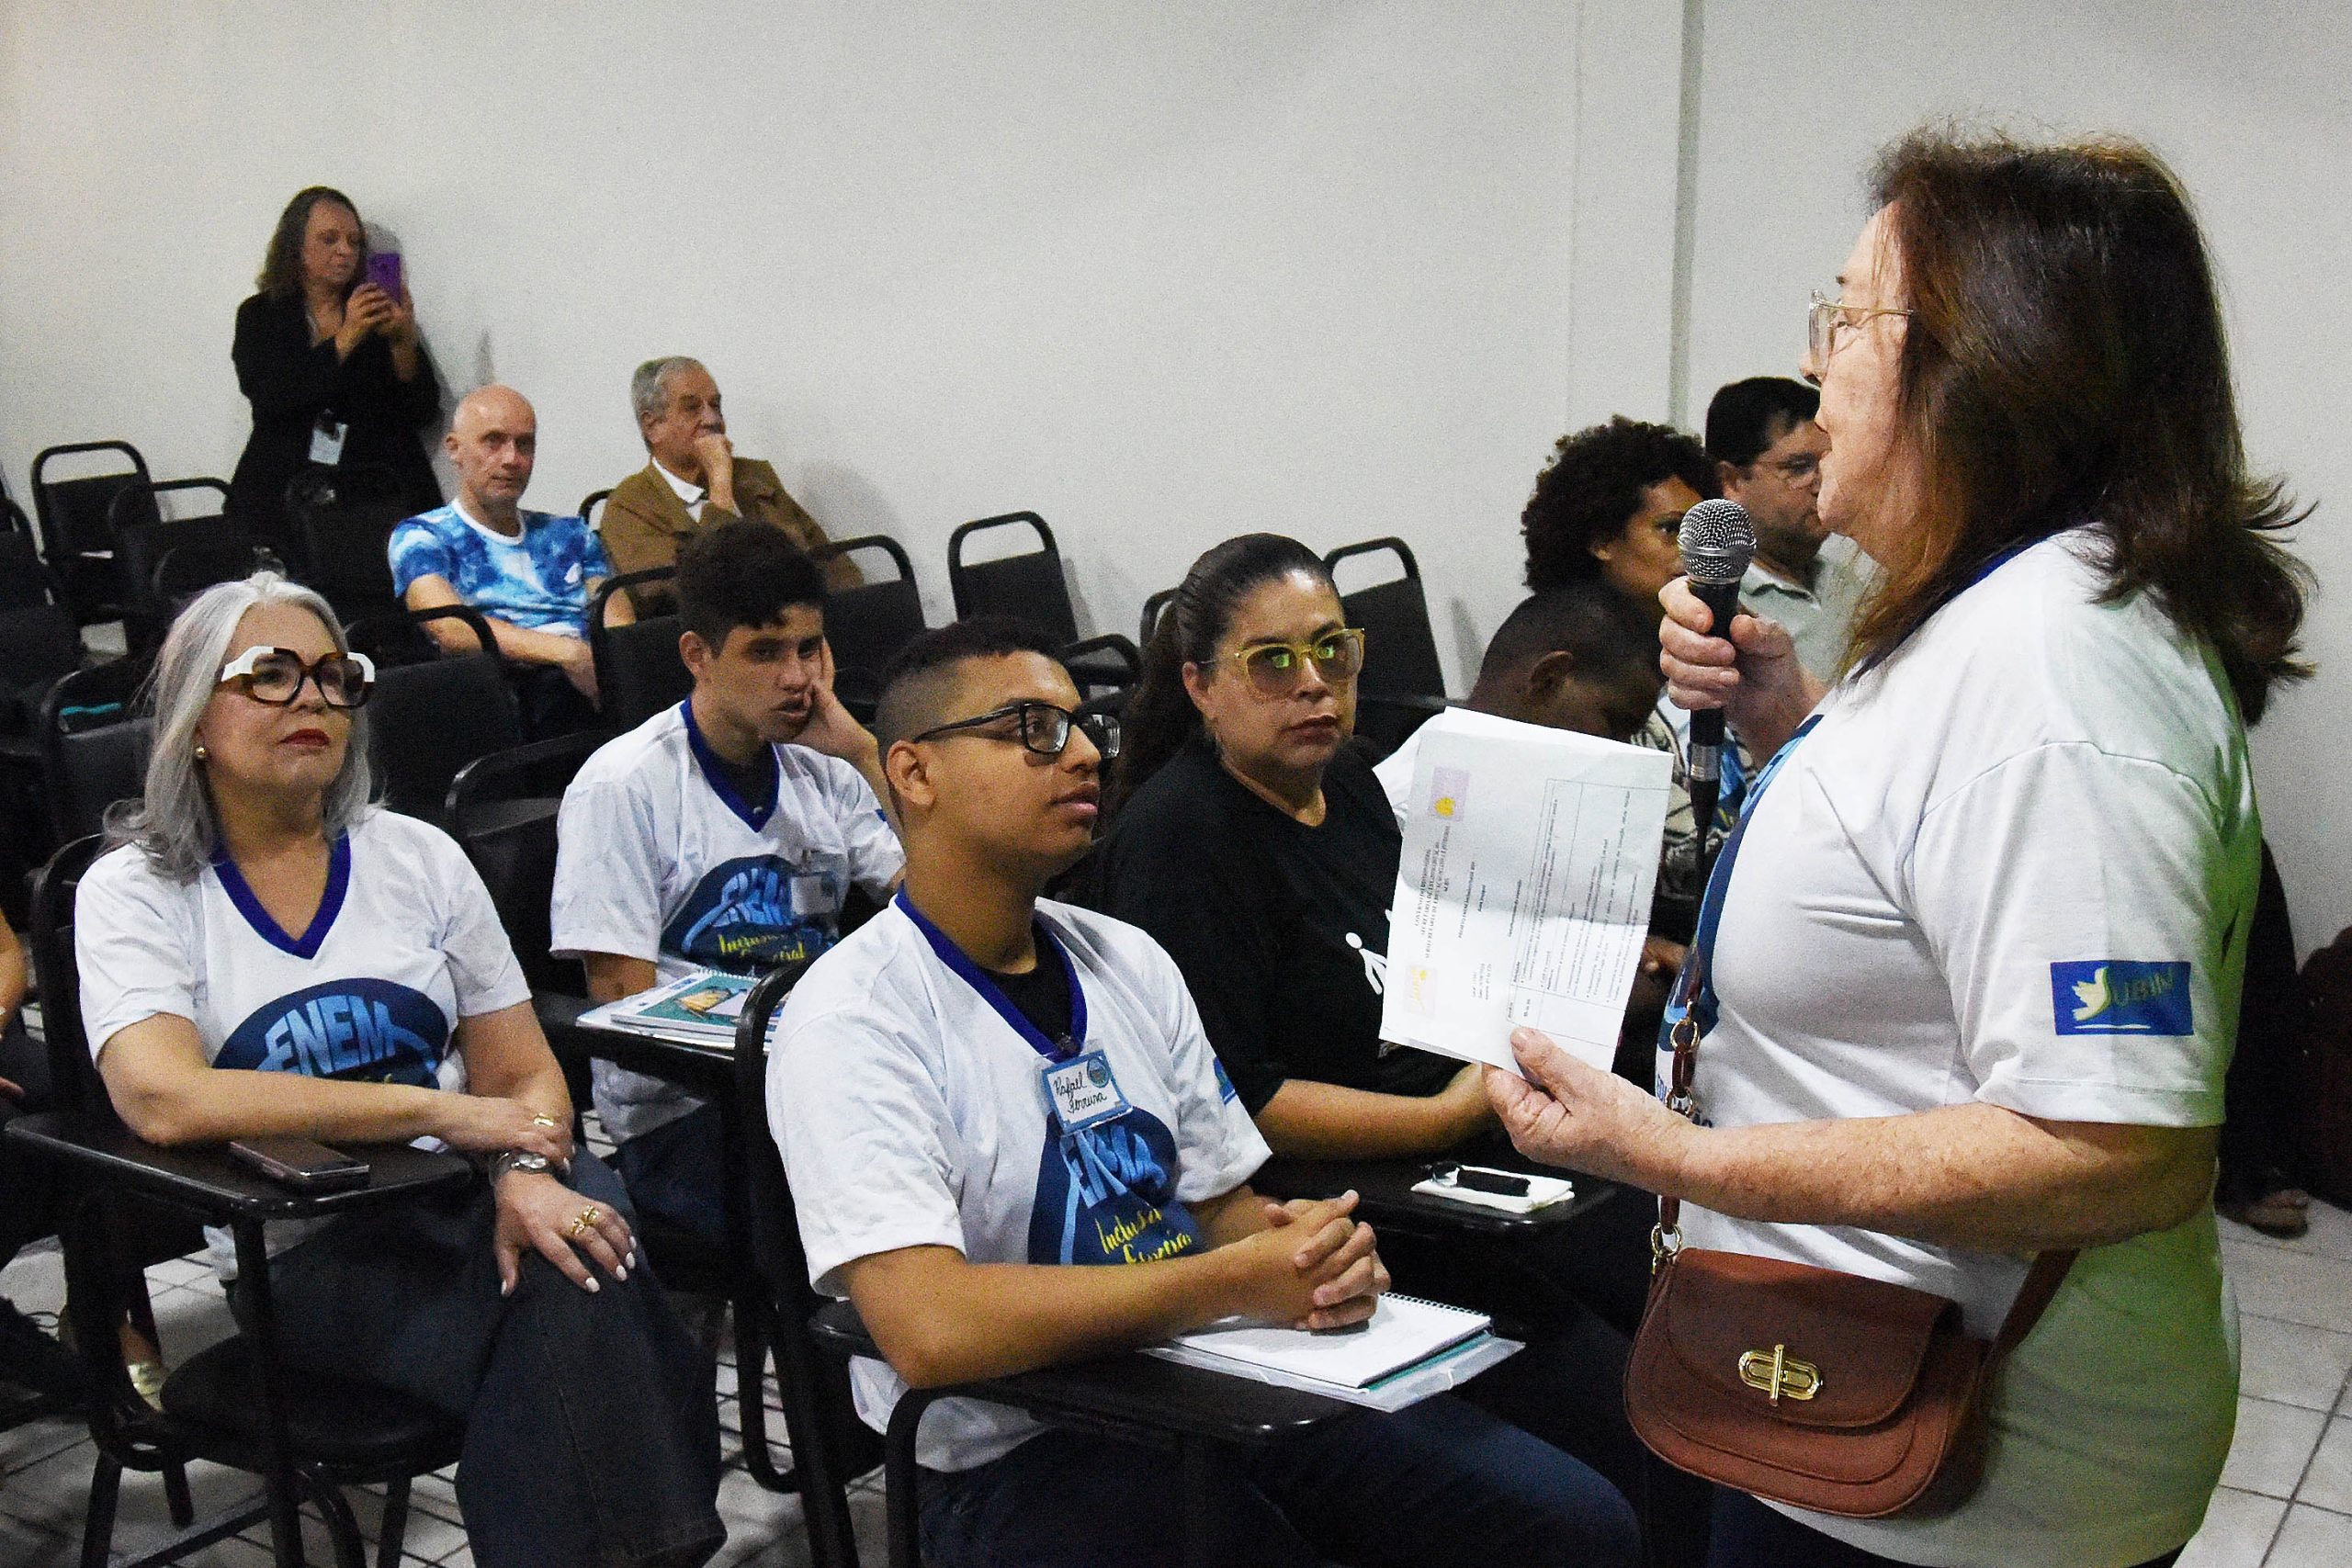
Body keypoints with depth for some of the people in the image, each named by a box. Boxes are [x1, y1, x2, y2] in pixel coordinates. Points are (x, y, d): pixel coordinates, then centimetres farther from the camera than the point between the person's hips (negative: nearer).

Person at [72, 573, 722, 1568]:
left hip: (470, 1195, 3)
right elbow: (164, 1100, -17)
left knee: (584, 1283, -31)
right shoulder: (134, 891, 2)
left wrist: (528, 1172, -16)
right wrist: (440, 1111, -19)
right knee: (561, 1345, -31)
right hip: (308, 1254, -3)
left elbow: (525, 1072, 8)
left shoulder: (418, 858, 12)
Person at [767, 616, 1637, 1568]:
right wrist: (1232, 1283, -19)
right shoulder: (849, 1020, -12)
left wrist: (1318, 1256, -8)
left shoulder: (1128, 962, 11)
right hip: (1026, 1456, -6)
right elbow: (930, 1330, -23)